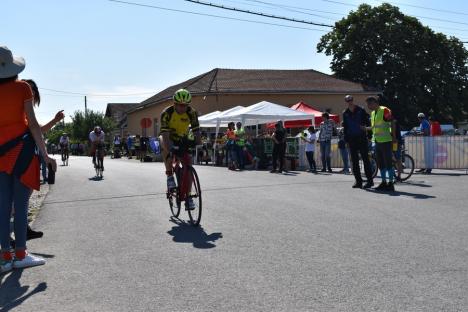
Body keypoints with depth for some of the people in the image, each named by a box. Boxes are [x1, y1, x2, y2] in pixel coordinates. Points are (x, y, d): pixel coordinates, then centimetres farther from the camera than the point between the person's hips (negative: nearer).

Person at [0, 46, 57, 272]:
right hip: (21, 148, -4)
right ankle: (20, 255, 5)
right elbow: (32, 124, -8)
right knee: (21, 204, 0)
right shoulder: (22, 88, -5)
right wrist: (45, 154, -5)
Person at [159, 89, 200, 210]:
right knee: (167, 147, -37)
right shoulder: (167, 113, -27)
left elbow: (196, 131, -21)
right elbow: (165, 133, -33)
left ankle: (188, 197, 2)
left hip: (183, 139, 2)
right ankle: (170, 176, -22)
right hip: (170, 138, -2)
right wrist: (169, 149, -47)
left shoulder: (192, 113, -21)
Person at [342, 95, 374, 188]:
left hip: (362, 138, -4)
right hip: (352, 139, 4)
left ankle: (370, 180, 0)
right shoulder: (345, 113, 10)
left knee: (365, 159, -3)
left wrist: (369, 135, -10)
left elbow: (367, 122, 0)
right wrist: (346, 139, 8)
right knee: (354, 161, 3)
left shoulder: (361, 110, 0)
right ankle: (358, 181, 8)